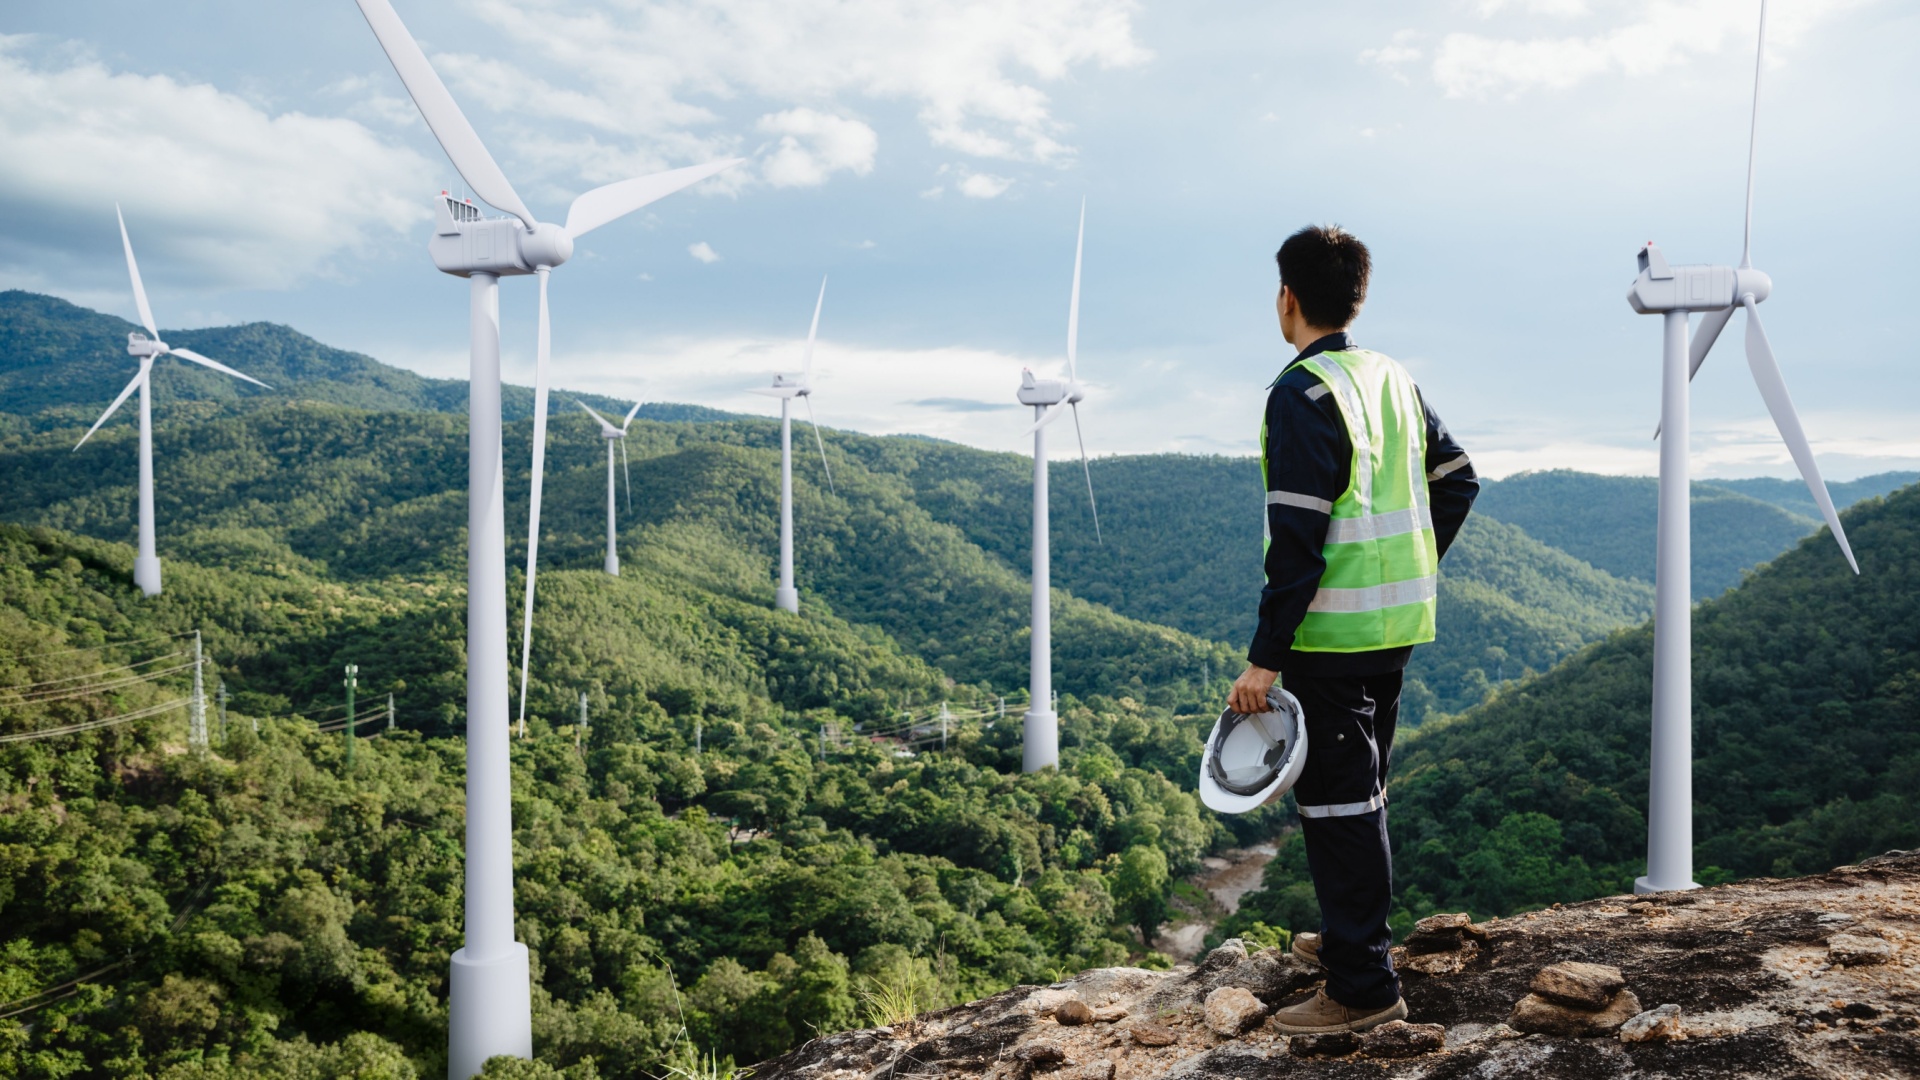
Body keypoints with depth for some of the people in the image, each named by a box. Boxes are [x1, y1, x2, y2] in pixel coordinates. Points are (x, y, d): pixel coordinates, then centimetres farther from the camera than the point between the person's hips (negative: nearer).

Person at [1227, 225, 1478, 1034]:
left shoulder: (1302, 394, -16)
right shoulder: (1395, 380, 10)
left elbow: (1298, 541, -22)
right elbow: (1457, 483, 15)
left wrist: (1265, 658, -20)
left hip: (1331, 631, -9)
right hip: (1395, 628, 9)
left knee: (1335, 799, -2)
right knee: (1361, 788, 21)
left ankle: (1362, 986, 3)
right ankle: (1350, 936, 35)